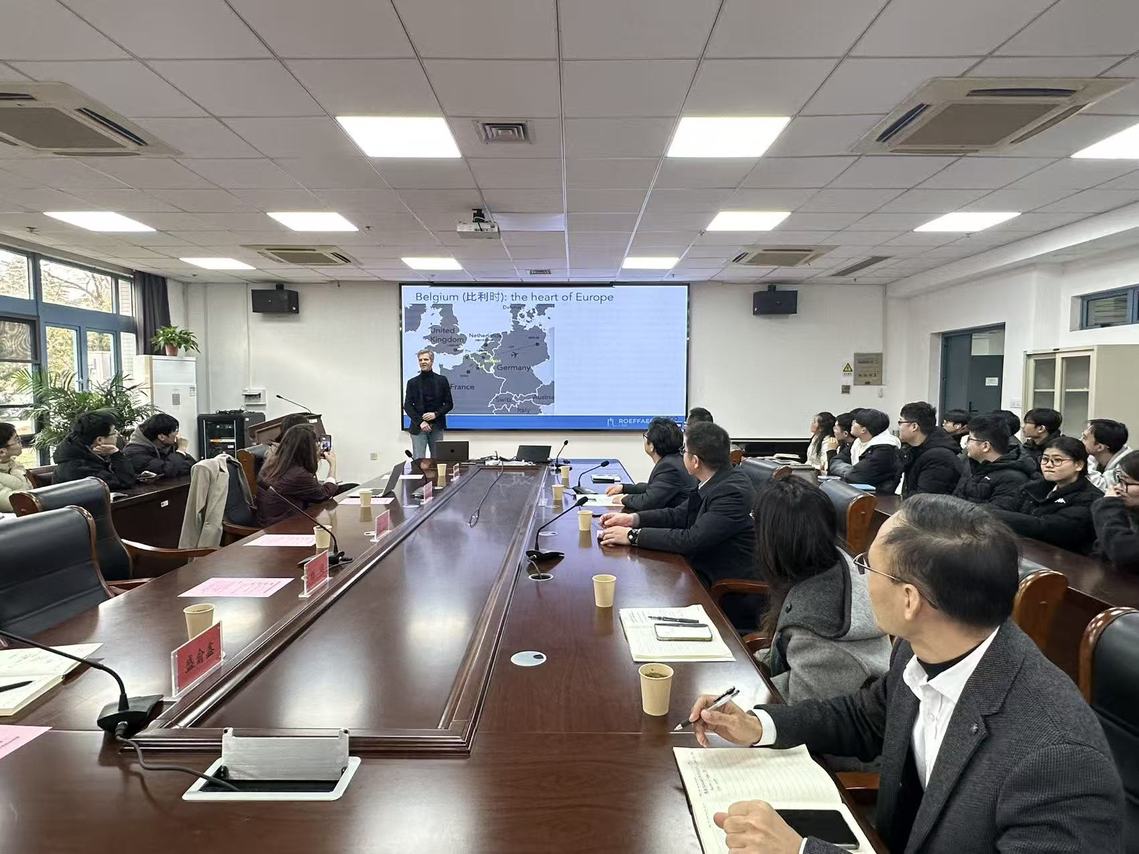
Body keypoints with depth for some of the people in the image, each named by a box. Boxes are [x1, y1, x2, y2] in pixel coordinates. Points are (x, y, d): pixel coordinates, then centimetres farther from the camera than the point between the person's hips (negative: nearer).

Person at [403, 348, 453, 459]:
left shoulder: (442, 380, 6)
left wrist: (435, 414, -11)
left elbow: (449, 404, 5)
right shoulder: (412, 382, 6)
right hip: (418, 427, 0)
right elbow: (407, 406, 1)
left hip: (437, 426, 0)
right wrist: (420, 422, -12)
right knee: (418, 460, -4)